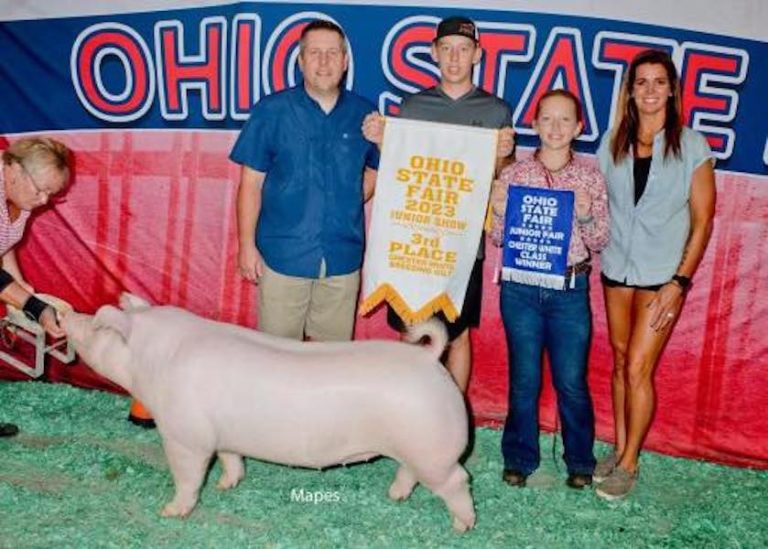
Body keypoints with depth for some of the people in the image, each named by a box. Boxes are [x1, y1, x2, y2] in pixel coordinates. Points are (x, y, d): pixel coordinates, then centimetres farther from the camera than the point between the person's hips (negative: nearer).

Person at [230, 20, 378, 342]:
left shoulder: (363, 115, 4)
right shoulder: (271, 111, -2)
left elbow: (378, 167, 21)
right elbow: (251, 184, -1)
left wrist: (356, 196, 4)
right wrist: (247, 245, -5)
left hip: (343, 257, 2)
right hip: (283, 255, -2)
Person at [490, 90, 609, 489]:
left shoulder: (591, 177, 2)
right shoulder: (514, 174, 1)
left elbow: (600, 243, 3)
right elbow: (498, 239, 6)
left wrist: (586, 216, -15)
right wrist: (499, 213, -14)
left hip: (570, 289, 0)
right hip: (520, 289, 0)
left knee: (572, 381, 6)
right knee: (523, 379, 10)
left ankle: (580, 460, 26)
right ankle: (519, 458, 27)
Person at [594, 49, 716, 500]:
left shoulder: (692, 146, -6)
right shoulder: (613, 142, 4)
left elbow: (702, 222, -6)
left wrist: (679, 282, -12)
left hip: (662, 275, -4)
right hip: (616, 269, 4)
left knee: (638, 368, -5)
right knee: (621, 362, 12)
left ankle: (629, 463, 10)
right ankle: (619, 448, 25)